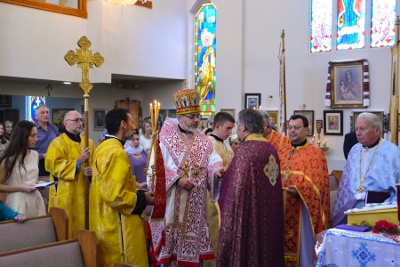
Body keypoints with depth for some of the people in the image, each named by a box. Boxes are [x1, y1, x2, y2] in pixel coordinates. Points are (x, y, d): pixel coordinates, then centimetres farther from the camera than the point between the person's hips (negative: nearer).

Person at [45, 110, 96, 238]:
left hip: (85, 193, 5)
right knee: (67, 227, -1)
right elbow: (54, 166, -16)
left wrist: (92, 171, -14)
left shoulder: (88, 142, 11)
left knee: (84, 225, 10)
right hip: (66, 195, -5)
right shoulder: (58, 143, -6)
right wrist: (78, 162, -21)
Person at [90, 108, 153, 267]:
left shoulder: (104, 147, 10)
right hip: (117, 227, -10)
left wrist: (133, 187, 15)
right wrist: (142, 198, -14)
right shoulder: (116, 152, -21)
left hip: (107, 224, 10)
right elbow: (114, 195, -28)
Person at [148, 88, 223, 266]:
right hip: (172, 201, -4)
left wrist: (216, 170, -21)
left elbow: (213, 160, 1)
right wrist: (177, 179, -20)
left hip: (196, 202, 5)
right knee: (171, 232, -1)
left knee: (193, 235, 9)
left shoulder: (203, 140, 10)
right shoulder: (165, 138, -6)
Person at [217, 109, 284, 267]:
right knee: (267, 253, 16)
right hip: (269, 215, 8)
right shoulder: (271, 148, 8)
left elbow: (237, 189, -20)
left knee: (246, 253, 2)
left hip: (249, 216, -8)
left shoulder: (245, 150, -17)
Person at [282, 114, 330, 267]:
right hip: (283, 208, 6)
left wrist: (299, 190, -26)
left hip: (302, 209, -6)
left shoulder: (315, 153, -4)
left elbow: (319, 182, -13)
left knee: (303, 247, 2)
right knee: (284, 244, 11)